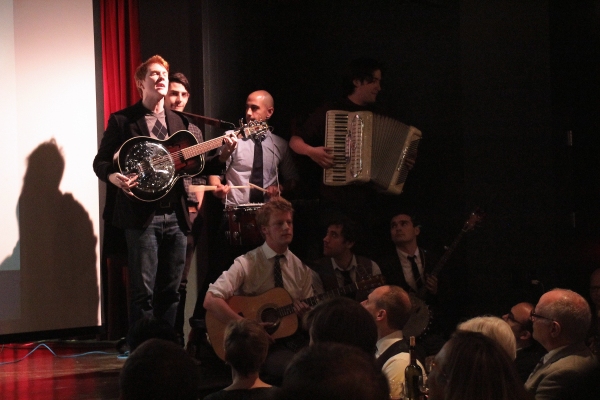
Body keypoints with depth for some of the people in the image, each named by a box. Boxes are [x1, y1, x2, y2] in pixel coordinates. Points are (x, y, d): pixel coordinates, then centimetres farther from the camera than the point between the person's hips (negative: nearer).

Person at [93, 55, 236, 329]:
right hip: (141, 215, -5)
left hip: (175, 216, 5)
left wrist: (222, 156, -3)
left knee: (170, 291, 7)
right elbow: (101, 161, 1)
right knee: (143, 291, -8)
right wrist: (114, 177, -20)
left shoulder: (180, 124, 16)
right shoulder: (122, 120, 2)